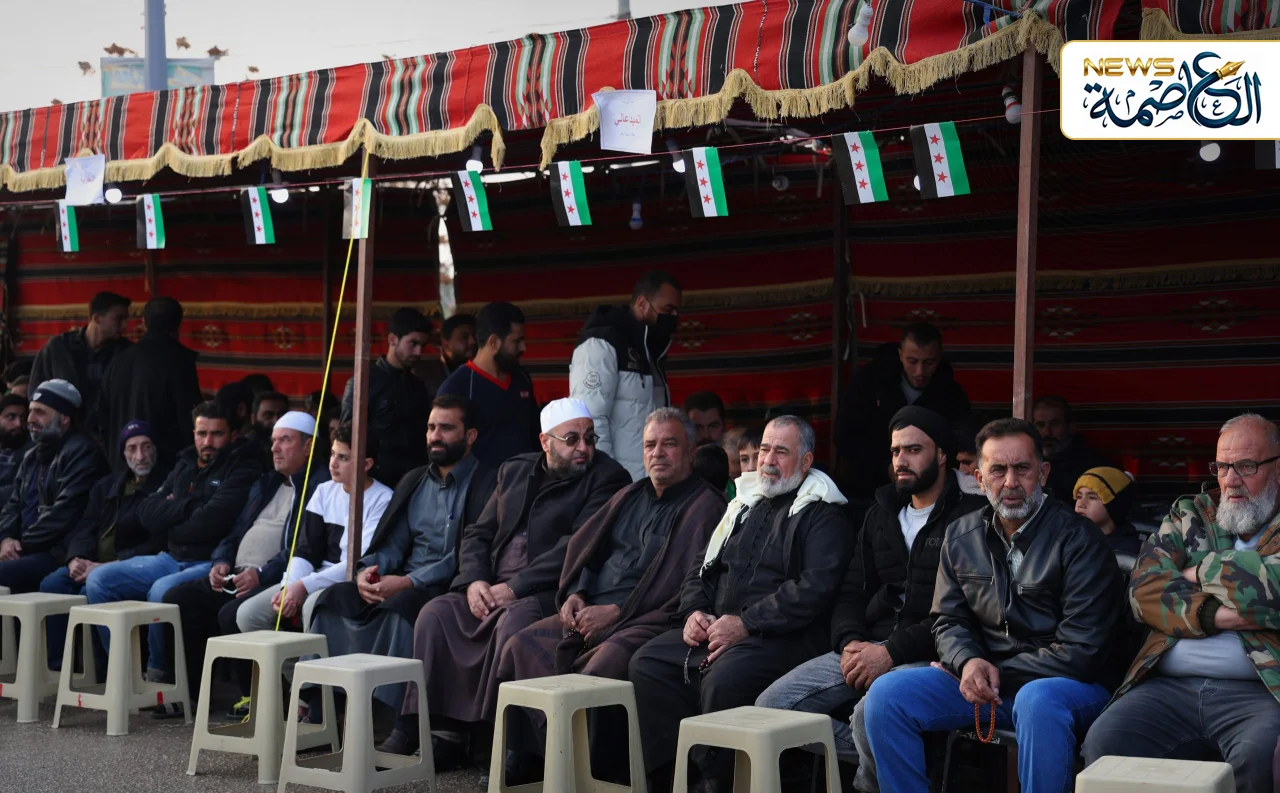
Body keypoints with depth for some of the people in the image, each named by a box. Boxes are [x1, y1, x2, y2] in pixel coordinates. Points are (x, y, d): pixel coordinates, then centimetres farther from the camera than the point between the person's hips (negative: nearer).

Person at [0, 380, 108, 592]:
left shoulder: (81, 452, -7)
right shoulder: (32, 457, 22)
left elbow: (64, 513, -16)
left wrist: (23, 544, -13)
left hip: (59, 554, -9)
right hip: (27, 550, 9)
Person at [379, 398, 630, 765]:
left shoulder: (607, 479, -2)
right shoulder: (515, 471, 18)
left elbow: (576, 547, -14)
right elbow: (478, 533, 16)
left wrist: (514, 588, -17)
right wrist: (474, 581, -5)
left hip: (547, 594, -6)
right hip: (490, 591, 6)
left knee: (512, 622, -34)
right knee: (435, 613, -15)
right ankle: (413, 730, -13)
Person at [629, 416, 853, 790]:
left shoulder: (824, 515, -1)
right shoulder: (745, 504, 23)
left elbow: (815, 587, -15)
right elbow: (703, 569, 27)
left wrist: (745, 624, -19)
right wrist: (694, 611, 4)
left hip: (782, 636, -7)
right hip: (715, 628, 8)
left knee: (723, 680, -34)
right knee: (646, 664, -12)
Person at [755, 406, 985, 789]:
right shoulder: (880, 515, 21)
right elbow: (851, 592, 19)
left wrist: (892, 653, -18)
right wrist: (851, 642, -3)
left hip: (925, 656, -7)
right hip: (867, 649, 7)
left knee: (871, 713, -37)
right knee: (772, 705, -11)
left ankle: (873, 778, -5)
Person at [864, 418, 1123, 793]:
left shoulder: (1077, 538, -9)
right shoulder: (960, 537, 8)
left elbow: (1081, 649, -13)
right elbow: (948, 620, 13)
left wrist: (996, 674, -12)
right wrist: (968, 662, -11)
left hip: (1069, 683, -5)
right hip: (984, 680, 5)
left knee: (1038, 701, -41)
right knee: (886, 694, -15)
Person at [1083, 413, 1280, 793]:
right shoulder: (1188, 516, 22)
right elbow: (1144, 591, 7)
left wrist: (1203, 571, 4)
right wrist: (1215, 615, -8)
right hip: (1170, 687, 3)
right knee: (1104, 744, -26)